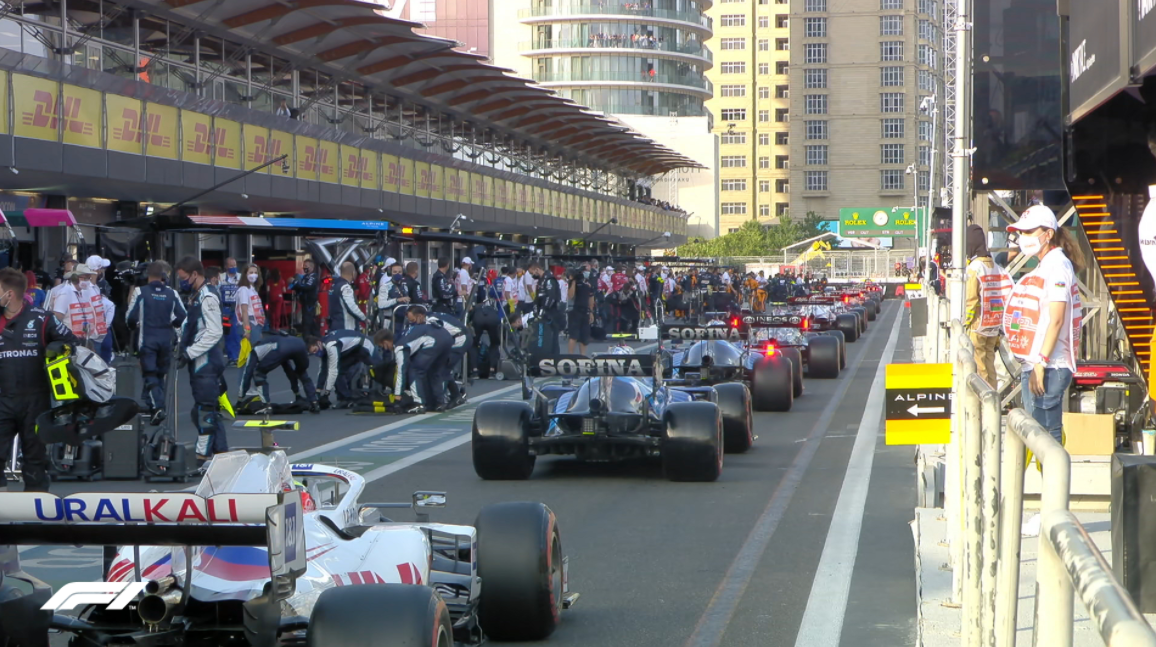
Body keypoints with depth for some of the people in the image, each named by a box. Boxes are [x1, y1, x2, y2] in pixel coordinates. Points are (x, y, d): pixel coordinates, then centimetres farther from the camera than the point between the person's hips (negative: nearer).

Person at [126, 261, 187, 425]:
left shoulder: (141, 292, -8)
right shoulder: (172, 294, 1)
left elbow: (131, 318, -7)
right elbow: (182, 317, 1)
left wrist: (136, 325, 16)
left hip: (147, 339, -3)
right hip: (166, 340, 3)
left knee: (150, 375, -4)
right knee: (161, 374, 17)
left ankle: (156, 407, -22)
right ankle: (159, 405, 22)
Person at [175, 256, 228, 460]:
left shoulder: (208, 297, -14)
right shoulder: (197, 296, 17)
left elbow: (214, 333, -20)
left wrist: (189, 352, -19)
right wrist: (184, 348, 9)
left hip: (206, 362, -10)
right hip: (200, 363, 10)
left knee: (204, 409, -8)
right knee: (211, 408, 14)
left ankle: (203, 454, -7)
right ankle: (221, 449, 20)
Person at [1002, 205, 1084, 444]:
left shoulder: (1057, 266, -11)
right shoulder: (1043, 267, 18)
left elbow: (1056, 320, -18)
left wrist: (1041, 364, -21)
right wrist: (1032, 363, 17)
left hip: (1049, 367, -10)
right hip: (1033, 365, 10)